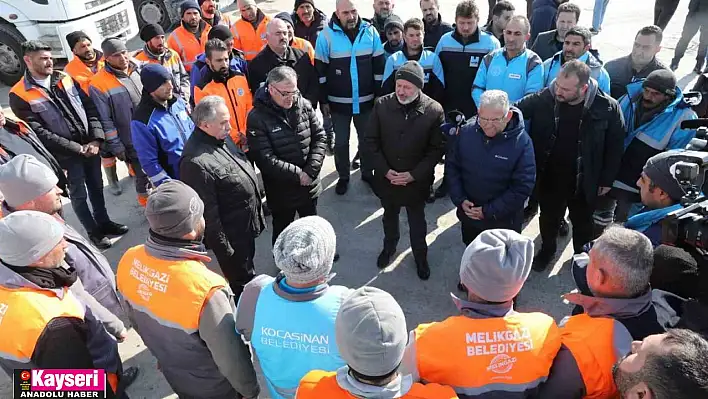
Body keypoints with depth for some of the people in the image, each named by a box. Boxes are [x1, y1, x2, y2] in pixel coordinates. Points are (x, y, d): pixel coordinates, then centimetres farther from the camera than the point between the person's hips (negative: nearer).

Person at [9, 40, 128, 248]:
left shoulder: (65, 79, 4)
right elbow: (38, 132, -15)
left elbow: (90, 108, 3)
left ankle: (104, 222, 39)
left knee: (96, 187, 19)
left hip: (90, 146, 5)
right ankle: (93, 232, 28)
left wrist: (96, 139, -10)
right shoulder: (20, 95, -11)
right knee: (79, 194, 10)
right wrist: (76, 148, -17)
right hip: (66, 154, -5)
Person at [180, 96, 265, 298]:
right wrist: (223, 249, -20)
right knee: (243, 282, 13)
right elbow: (207, 213, -27)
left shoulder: (220, 139, -1)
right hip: (232, 236, -9)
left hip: (246, 226, 9)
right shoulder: (196, 162, -32)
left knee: (246, 272, 30)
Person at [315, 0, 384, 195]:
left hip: (366, 100, 2)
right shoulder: (327, 35, -10)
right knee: (341, 141, 12)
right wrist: (323, 100, -5)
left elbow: (379, 66, 2)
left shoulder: (370, 31, -4)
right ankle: (343, 177, 29)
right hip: (338, 102, -1)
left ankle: (367, 173, 35)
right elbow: (320, 70, -6)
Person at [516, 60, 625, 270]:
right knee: (548, 216, 23)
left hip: (583, 180, -1)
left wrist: (606, 180, -3)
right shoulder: (544, 98, -19)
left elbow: (615, 146, -7)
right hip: (549, 176, 1)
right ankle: (547, 248, 51)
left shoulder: (607, 108, -19)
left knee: (582, 221, 22)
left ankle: (582, 255, 49)